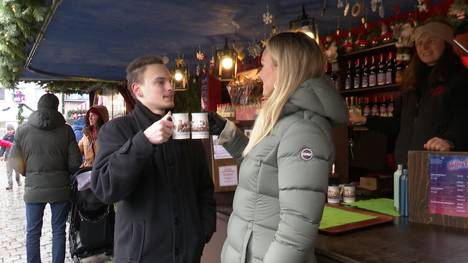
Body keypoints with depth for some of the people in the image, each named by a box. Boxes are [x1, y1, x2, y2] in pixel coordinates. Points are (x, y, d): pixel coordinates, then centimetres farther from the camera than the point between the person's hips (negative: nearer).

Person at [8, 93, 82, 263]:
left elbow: (14, 160, -1)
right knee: (58, 231, 11)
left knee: (33, 232, 14)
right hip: (60, 188, 0)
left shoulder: (23, 130, -4)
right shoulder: (65, 130, -7)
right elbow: (75, 162, -7)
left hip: (33, 188, 1)